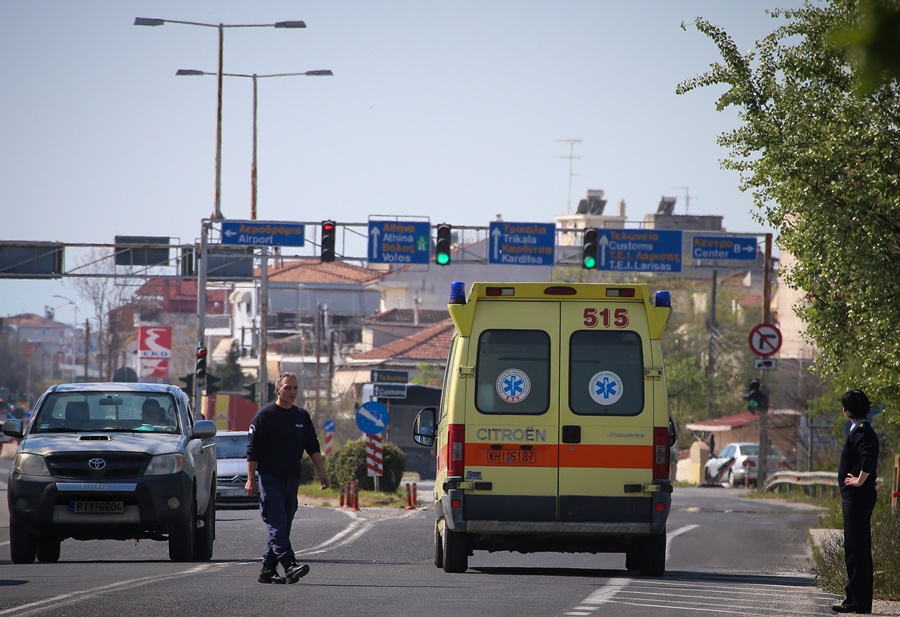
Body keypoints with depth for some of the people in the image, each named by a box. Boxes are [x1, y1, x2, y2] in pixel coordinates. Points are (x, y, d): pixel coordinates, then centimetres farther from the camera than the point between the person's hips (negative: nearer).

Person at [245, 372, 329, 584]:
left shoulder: (302, 416, 13)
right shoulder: (265, 415, -4)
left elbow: (313, 446, 17)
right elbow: (252, 450, -6)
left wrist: (321, 471, 5)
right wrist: (251, 479, -12)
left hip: (292, 479, 6)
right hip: (269, 478, -6)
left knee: (283, 526, 6)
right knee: (277, 524, -13)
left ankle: (268, 569, 12)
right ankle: (289, 565, -25)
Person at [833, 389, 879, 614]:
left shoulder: (861, 432, -15)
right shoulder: (863, 430, 16)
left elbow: (869, 456, -33)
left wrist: (859, 481, -23)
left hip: (857, 496, -11)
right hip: (855, 497, 11)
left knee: (856, 548, -9)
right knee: (858, 548, 13)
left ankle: (858, 601, -9)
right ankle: (858, 600, 17)